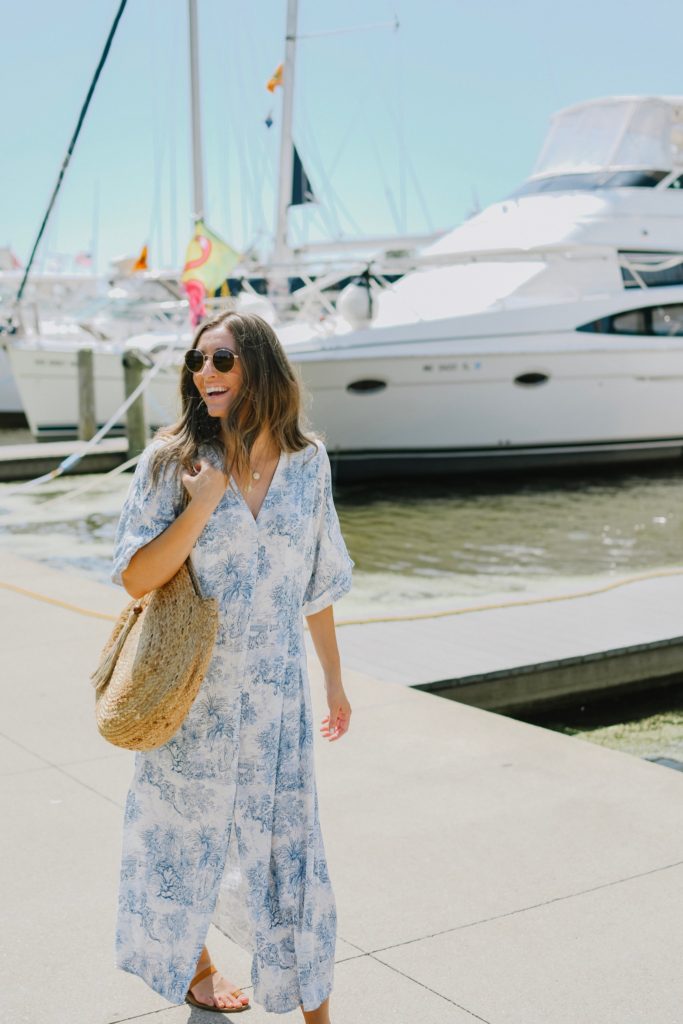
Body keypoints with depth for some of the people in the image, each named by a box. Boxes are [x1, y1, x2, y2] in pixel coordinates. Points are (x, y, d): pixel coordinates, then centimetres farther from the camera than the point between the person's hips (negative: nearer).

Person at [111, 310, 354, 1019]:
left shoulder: (307, 461, -2)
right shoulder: (174, 460, -9)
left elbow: (317, 584, 8)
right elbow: (135, 578, -12)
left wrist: (334, 680, 14)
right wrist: (201, 506, -23)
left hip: (275, 692, 1)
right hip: (194, 688, -1)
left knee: (288, 840, 4)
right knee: (190, 831, 16)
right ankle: (195, 967, 44)